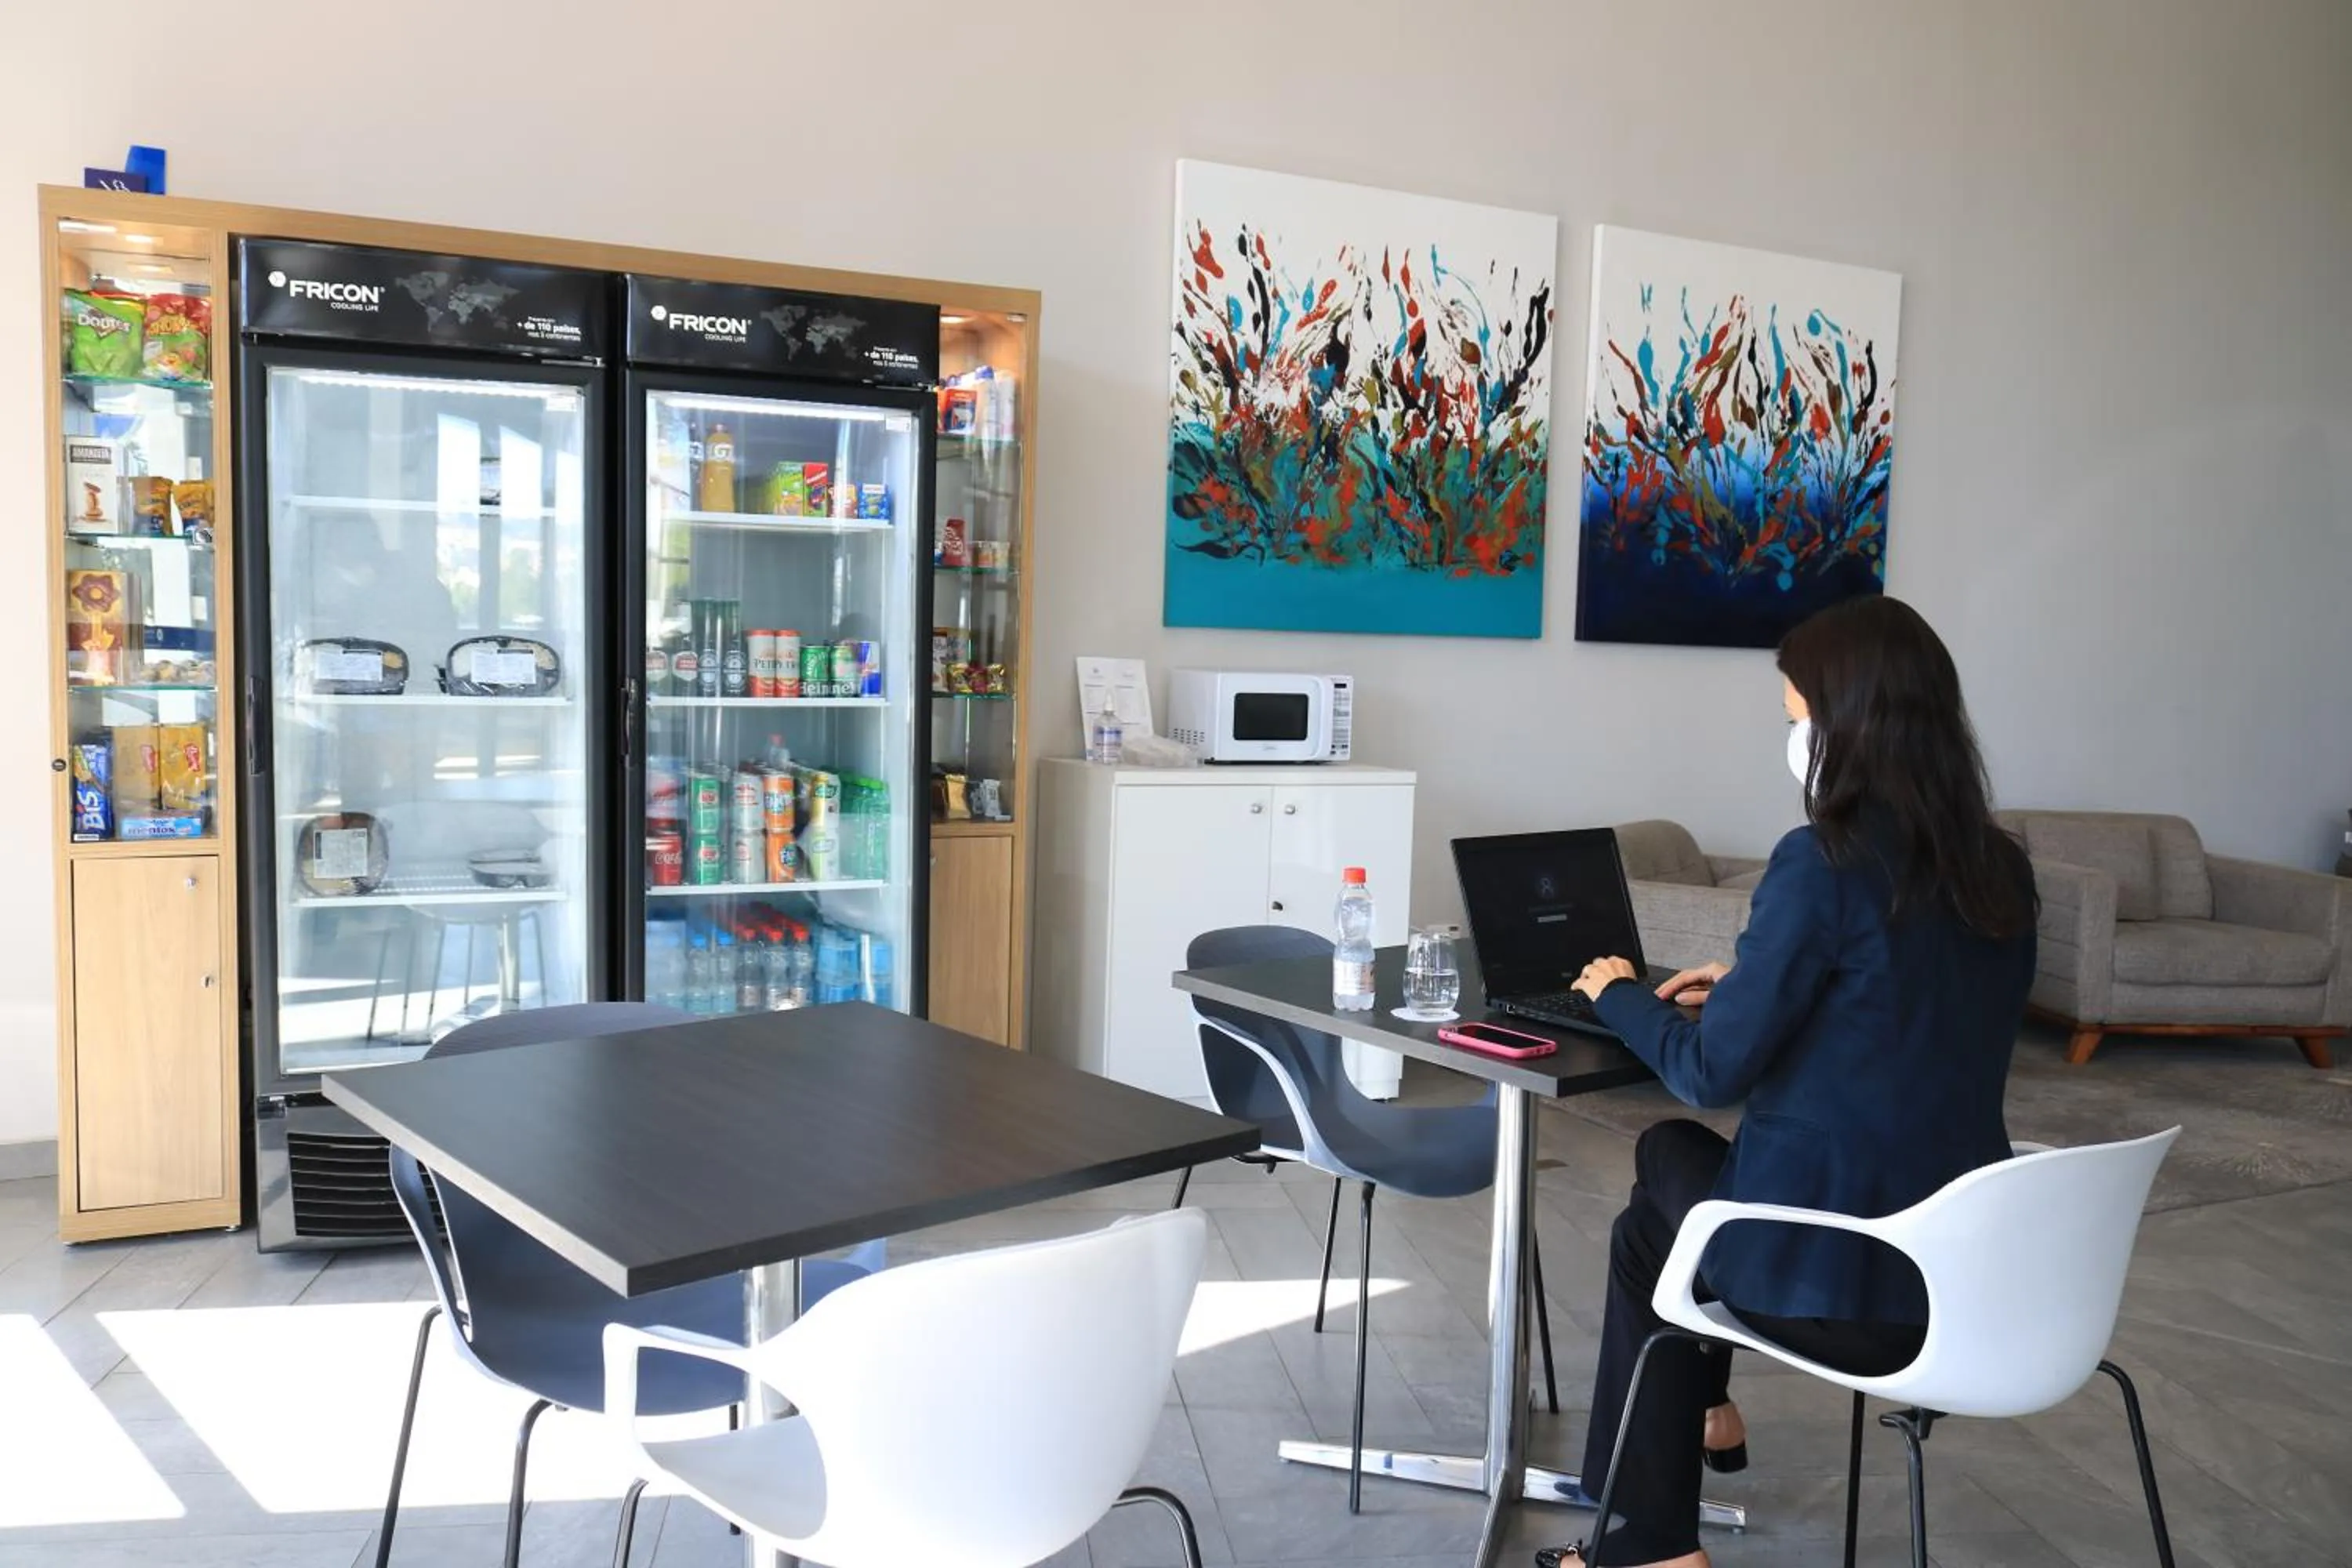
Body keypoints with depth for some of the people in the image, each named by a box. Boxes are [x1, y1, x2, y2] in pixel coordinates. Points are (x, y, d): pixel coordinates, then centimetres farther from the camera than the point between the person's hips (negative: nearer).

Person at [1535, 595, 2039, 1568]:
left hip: (1832, 1279, -6)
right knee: (1681, 1160, 26)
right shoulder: (2001, 870, 3)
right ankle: (1700, 1410, 40)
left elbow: (1712, 1074, -14)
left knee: (1661, 1188, 24)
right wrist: (1754, 981, 18)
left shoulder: (1826, 862, -19)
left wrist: (1617, 997, 3)